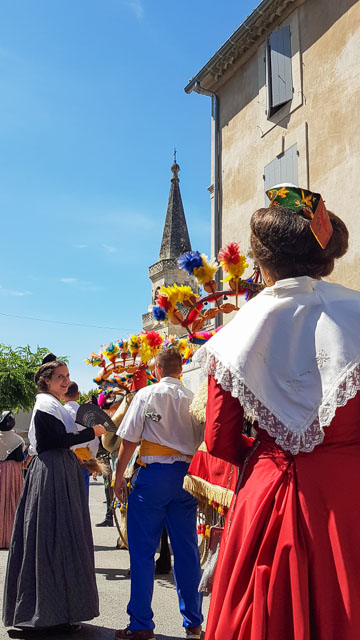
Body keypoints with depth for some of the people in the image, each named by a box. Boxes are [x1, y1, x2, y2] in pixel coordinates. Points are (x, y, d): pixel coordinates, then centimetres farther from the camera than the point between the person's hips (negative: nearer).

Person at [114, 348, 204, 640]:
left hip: (153, 473, -4)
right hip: (186, 474, 4)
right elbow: (203, 442, 7)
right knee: (187, 549, 10)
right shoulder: (193, 399, 5)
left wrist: (119, 475, 4)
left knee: (143, 550, 5)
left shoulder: (146, 394, -4)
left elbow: (129, 440, -5)